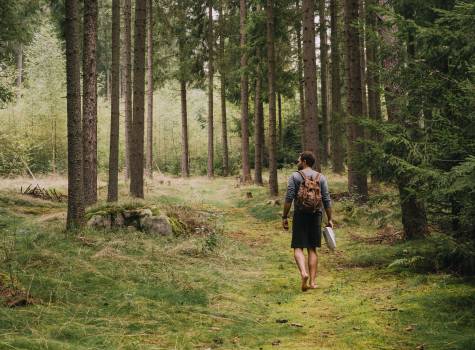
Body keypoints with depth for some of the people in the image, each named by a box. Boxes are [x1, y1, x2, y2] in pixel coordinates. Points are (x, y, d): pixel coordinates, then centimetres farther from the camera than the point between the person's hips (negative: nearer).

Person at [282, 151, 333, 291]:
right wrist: (329, 219, 7)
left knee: (298, 248, 1)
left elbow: (289, 198, -9)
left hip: (300, 215, -3)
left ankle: (303, 273, -24)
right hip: (316, 216, 3)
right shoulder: (321, 178, 5)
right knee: (312, 249, 10)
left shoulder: (295, 176, -3)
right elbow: (326, 200, 2)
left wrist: (284, 217, -4)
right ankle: (312, 281, 9)